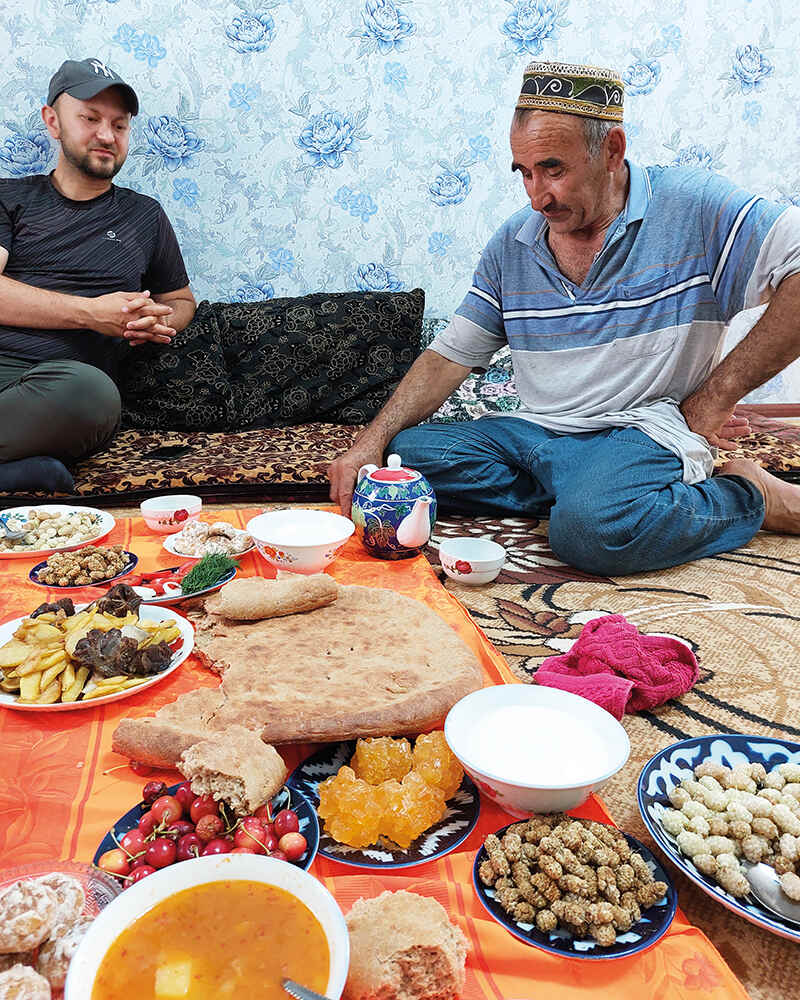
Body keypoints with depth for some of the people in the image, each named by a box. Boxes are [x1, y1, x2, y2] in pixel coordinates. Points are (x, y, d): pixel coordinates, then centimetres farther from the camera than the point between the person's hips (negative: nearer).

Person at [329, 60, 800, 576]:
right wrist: (371, 442, -3)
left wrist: (718, 393, -14)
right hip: (535, 431, 6)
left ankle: (751, 496, -6)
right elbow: (448, 356, 9)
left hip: (644, 430, -5)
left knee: (591, 527, -37)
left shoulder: (695, 206, -5)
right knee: (407, 451, -13)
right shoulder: (511, 245, 10)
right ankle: (591, 493, -10)